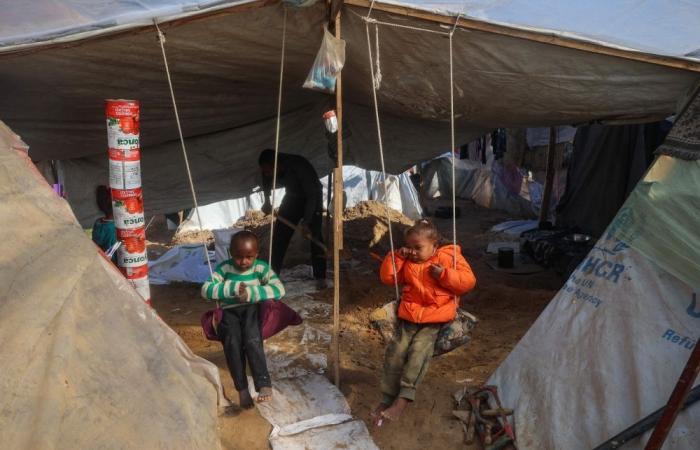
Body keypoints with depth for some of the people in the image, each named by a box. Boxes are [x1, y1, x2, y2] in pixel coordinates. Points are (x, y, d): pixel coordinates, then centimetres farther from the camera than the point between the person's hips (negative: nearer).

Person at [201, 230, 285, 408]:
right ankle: (242, 388, -16)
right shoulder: (224, 268, 2)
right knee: (232, 343, -29)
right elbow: (206, 290, -8)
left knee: (252, 340, -33)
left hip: (253, 309, -1)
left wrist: (251, 293, -22)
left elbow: (279, 289, -13)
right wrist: (233, 288, -18)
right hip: (230, 311, 1)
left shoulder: (261, 267, -1)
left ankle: (264, 383, -23)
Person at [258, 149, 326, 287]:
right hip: (292, 197, 5)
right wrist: (267, 201, -2)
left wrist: (306, 222, -37)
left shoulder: (299, 166, -38)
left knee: (315, 236, -16)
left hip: (312, 198, -5)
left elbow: (312, 195, -34)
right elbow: (266, 182, 7)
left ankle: (320, 277, -11)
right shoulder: (268, 168, -20)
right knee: (280, 233, 0)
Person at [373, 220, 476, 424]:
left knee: (418, 349, -24)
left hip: (436, 318, -4)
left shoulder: (448, 257, -1)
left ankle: (403, 399, -20)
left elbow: (468, 282, -6)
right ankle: (387, 399, -3)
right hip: (409, 316, 4)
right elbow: (387, 277, 12)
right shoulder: (407, 262, 13)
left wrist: (444, 274, -17)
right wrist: (397, 256, 1)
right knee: (396, 350, -12)